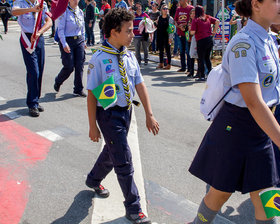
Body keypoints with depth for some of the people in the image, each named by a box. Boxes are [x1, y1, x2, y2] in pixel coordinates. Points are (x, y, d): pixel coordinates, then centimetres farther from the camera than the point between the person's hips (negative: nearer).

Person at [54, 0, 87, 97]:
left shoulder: (80, 12, 8)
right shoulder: (64, 12, -9)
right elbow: (60, 29, -11)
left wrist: (83, 41, 15)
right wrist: (64, 44, -17)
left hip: (79, 40, 5)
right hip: (67, 41, -5)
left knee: (79, 66, 1)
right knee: (69, 67, -4)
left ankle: (78, 90, 11)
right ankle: (57, 82, 25)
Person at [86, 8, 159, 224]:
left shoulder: (129, 56, 1)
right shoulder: (99, 59, -18)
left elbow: (140, 85, 4)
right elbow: (92, 94, -14)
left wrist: (149, 114, 2)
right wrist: (93, 126, -11)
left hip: (126, 111, 7)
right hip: (109, 114, -7)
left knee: (112, 151, 24)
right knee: (123, 160, -2)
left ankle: (94, 180, 53)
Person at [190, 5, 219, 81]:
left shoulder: (195, 20, -5)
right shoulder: (208, 17, 10)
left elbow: (192, 32, -12)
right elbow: (217, 21, 2)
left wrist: (190, 30, 10)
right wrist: (214, 31, 7)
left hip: (201, 41, -6)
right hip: (210, 39, 6)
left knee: (201, 59, 2)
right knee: (207, 58, 17)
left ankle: (202, 76, 2)